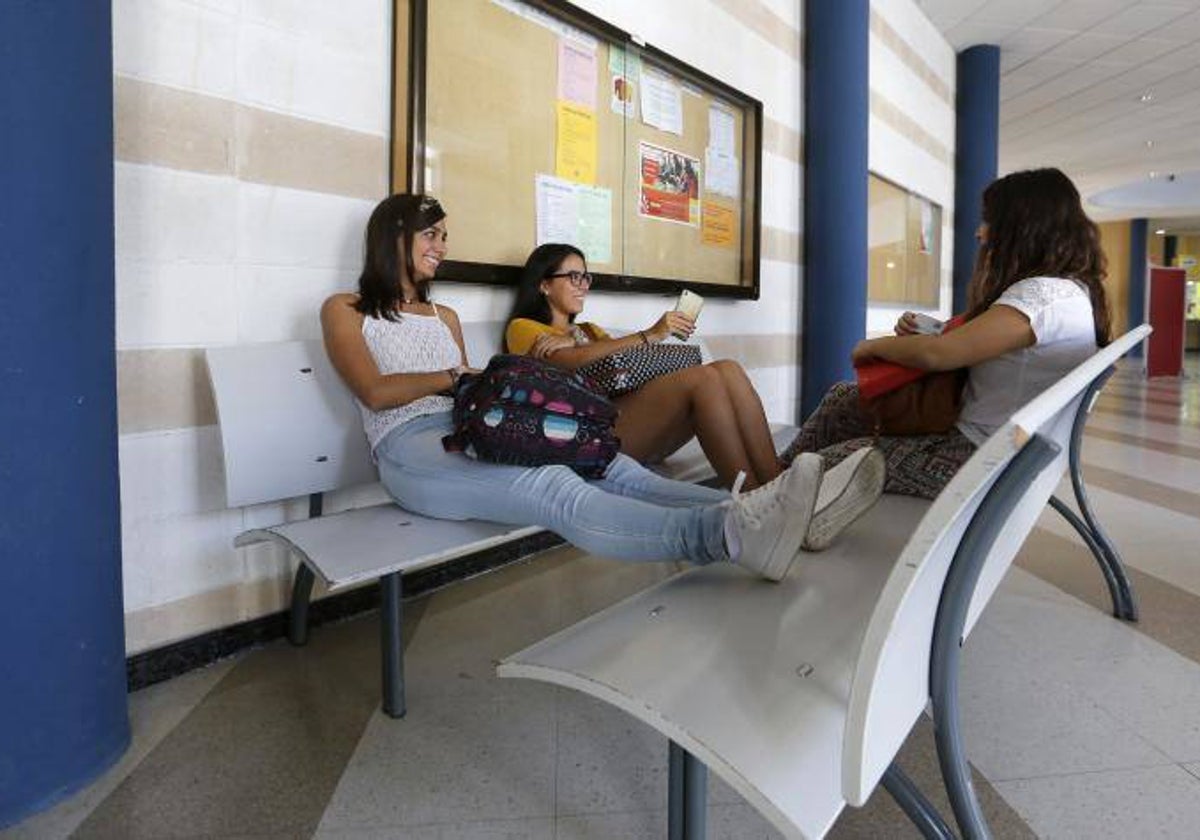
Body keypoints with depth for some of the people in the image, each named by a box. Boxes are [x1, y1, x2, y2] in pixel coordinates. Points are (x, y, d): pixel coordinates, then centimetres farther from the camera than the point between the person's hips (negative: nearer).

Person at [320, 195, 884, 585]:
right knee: (556, 490, -37)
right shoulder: (345, 311, 13)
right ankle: (728, 533, -58)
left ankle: (761, 518, -43)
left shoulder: (444, 317, 29)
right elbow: (375, 392, -3)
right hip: (410, 450, -6)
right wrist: (458, 375, 2)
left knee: (610, 467, -25)